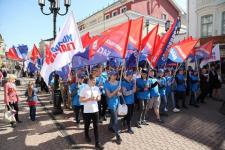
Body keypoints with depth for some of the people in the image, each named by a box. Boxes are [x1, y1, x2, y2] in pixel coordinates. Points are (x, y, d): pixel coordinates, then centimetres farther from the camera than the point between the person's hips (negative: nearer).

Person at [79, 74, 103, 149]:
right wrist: (89, 99, -22)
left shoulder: (97, 88, 1)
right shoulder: (84, 89, -11)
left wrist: (97, 98, -13)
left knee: (96, 126, 4)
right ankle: (87, 136, 47)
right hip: (87, 111, -2)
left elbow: (99, 97, 10)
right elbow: (81, 100, -10)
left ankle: (97, 143, 13)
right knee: (87, 125, 18)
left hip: (95, 110, 3)